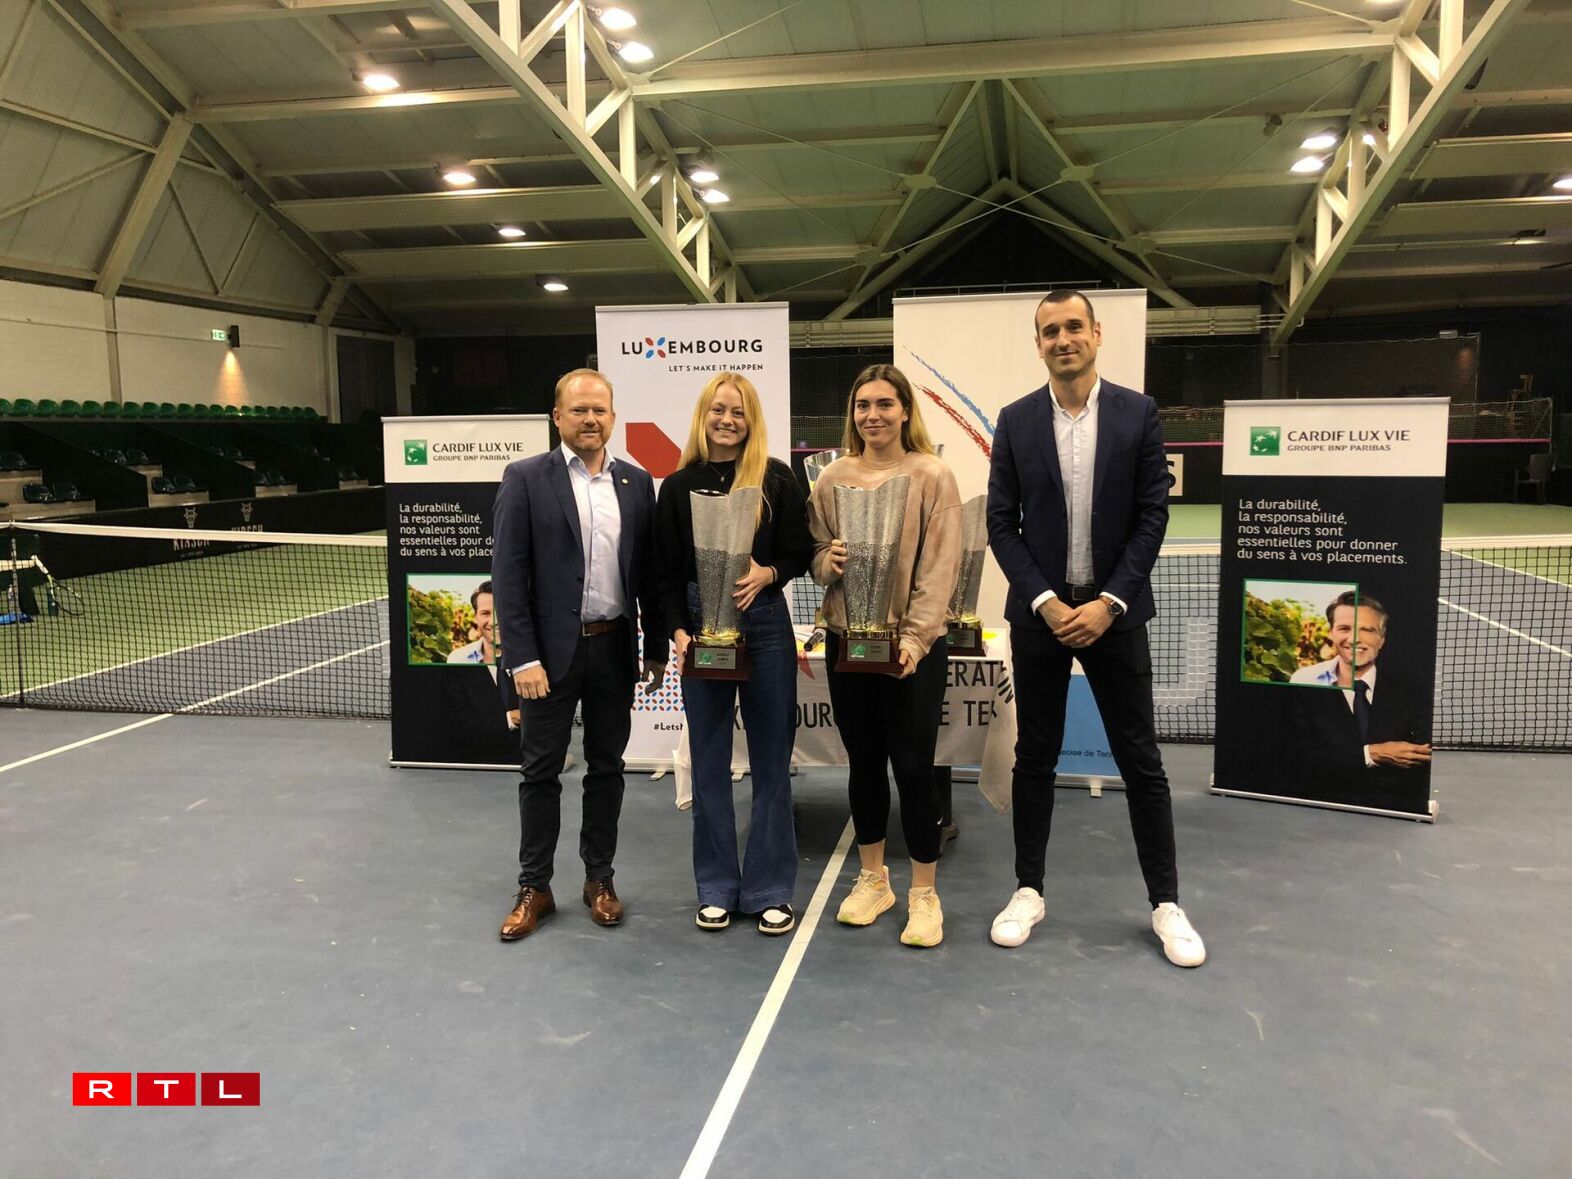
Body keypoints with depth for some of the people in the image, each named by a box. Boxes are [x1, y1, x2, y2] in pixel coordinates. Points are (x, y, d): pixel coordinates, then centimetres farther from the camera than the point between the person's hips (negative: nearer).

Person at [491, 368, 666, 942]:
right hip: (550, 649, -3)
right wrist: (522, 657, -14)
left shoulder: (636, 482, 6)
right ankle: (534, 887, 20)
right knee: (540, 770, 7)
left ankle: (599, 878, 26)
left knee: (607, 767, 12)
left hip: (615, 647, 3)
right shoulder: (525, 479, -4)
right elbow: (508, 574, -8)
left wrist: (656, 647, 9)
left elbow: (647, 571, 9)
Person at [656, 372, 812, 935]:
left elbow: (800, 554, 2)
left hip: (766, 625, -1)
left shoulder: (777, 479, 0)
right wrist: (678, 631, -8)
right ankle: (717, 888, 21)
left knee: (770, 760, 6)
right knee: (709, 763, 8)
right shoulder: (679, 486, 4)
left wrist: (767, 575, -18)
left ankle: (770, 890, 18)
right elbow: (668, 572, 4)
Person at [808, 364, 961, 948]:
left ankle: (924, 893, 17)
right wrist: (828, 560, -14)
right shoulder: (833, 478, 6)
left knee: (913, 765, 0)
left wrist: (915, 638, -18)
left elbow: (940, 566, -10)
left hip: (913, 643, -3)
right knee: (864, 762, 13)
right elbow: (814, 551, 10)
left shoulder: (932, 476, -5)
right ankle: (873, 879, 30)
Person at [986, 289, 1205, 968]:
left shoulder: (1138, 414, 0)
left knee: (1141, 759, 5)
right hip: (1039, 612, 1)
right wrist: (1046, 602, -11)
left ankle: (1166, 903, 17)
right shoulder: (1015, 421, 2)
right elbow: (1001, 524, 0)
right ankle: (1028, 891, 21)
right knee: (1034, 756, 9)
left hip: (1113, 611, -1)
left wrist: (1108, 603, -12)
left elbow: (1153, 517, -3)